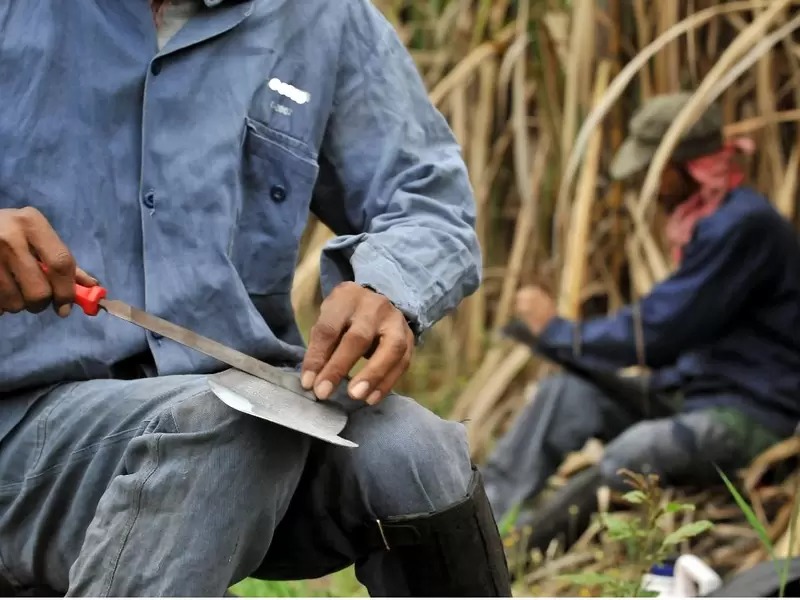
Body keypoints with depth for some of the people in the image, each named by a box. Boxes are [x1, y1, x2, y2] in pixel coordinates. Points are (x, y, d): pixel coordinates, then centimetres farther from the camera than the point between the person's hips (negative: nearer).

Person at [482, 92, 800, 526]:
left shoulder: (744, 225, -20)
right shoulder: (707, 217, 13)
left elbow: (659, 329, -20)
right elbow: (674, 326, 15)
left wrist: (557, 333, -8)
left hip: (756, 413, -10)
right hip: (698, 390, 10)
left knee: (626, 461, -32)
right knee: (566, 393, -4)